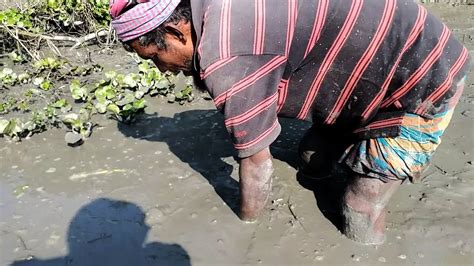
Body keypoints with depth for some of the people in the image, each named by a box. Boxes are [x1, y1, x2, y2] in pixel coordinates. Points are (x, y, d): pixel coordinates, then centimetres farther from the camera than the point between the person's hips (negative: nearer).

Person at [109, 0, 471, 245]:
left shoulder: (226, 61, -29)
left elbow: (256, 162, -16)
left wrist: (247, 224, 2)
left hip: (423, 85, -9)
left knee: (360, 224, -3)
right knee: (311, 158, 18)